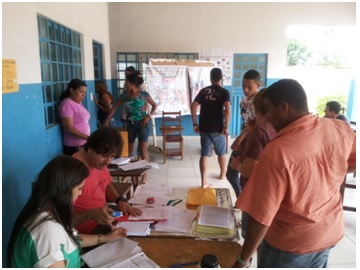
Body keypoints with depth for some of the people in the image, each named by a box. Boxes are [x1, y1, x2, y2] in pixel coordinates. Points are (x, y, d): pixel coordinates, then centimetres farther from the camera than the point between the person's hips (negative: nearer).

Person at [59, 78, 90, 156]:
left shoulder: (79, 103, 11)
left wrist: (88, 138, 8)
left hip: (84, 144, 8)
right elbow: (69, 128, -21)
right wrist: (88, 138, -26)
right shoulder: (67, 104, -14)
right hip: (74, 146, -8)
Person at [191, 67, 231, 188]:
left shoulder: (203, 91, 6)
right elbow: (227, 110, -20)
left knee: (204, 154, 6)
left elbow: (193, 106, -1)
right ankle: (223, 173, 41)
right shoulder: (224, 92, -5)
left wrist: (195, 124, 3)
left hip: (204, 128, 3)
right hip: (217, 128, -2)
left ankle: (204, 181, 4)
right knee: (221, 152, 20)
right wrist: (226, 127, -14)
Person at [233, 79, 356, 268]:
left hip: (291, 242, -5)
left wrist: (243, 260, -15)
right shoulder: (340, 129, -14)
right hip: (330, 231, 6)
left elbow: (260, 217, -28)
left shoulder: (277, 152, -33)